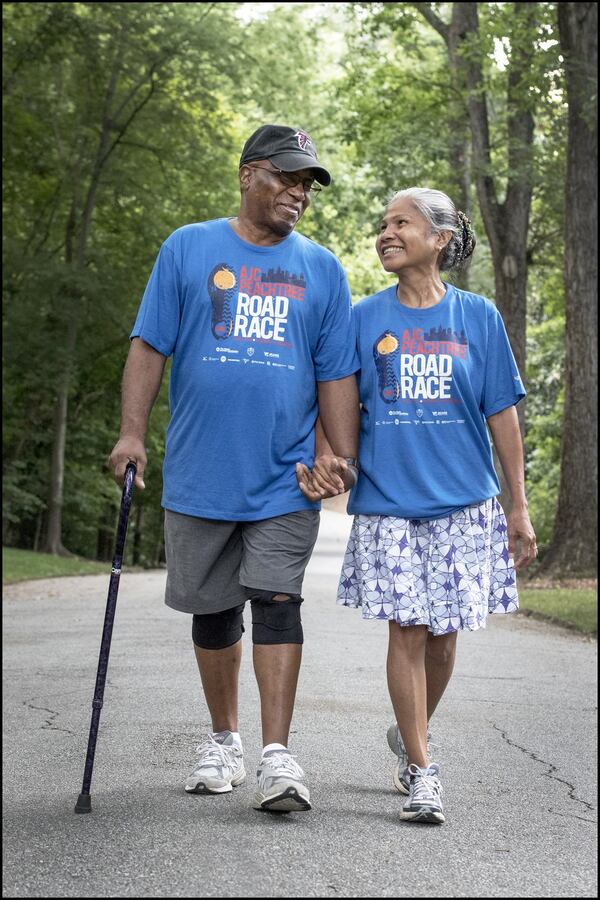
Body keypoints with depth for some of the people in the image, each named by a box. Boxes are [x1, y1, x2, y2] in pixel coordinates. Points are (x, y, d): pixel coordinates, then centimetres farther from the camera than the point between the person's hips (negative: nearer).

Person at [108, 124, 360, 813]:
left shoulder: (321, 268, 10)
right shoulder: (188, 248, 6)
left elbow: (336, 374, 10)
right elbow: (150, 346, 3)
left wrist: (343, 457, 1)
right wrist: (132, 433, -6)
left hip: (284, 476, 0)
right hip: (200, 471, 0)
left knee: (276, 603, -9)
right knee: (212, 611, 10)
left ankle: (277, 757, -8)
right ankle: (222, 740, 26)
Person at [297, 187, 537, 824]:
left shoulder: (477, 317, 4)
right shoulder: (364, 319, 4)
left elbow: (502, 415, 5)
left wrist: (518, 508, 3)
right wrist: (321, 456, -13)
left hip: (463, 503, 1)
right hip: (387, 502, 0)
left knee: (444, 633, 6)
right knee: (407, 630, -4)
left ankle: (410, 735, 31)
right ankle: (422, 772, 4)